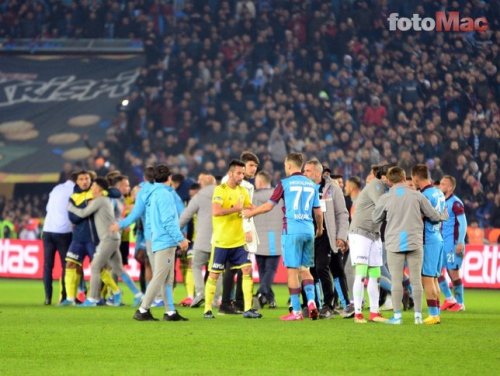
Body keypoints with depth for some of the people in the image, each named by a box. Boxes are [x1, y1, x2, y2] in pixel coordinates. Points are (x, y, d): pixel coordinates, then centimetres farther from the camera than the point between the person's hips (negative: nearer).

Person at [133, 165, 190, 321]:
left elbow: (149, 219, 19)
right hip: (166, 242, -10)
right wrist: (180, 239, -14)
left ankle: (170, 312, 10)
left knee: (168, 279, 10)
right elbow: (168, 220, -18)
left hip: (158, 241, 10)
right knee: (159, 278, -9)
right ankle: (143, 310, -10)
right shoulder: (165, 194, -12)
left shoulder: (154, 194, 15)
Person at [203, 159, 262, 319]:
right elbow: (216, 211, -25)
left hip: (239, 241, 6)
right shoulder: (220, 190, -12)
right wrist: (236, 209, -20)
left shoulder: (242, 191, 10)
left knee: (247, 270, -4)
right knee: (214, 274, 1)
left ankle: (248, 309, -2)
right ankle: (207, 309, 10)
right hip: (221, 241, -6)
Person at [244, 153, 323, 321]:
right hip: (308, 230, 5)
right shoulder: (311, 185, 11)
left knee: (293, 270, -1)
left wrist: (251, 212, 16)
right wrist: (320, 229, 30)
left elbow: (268, 206, 0)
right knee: (305, 269, 13)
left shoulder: (285, 183, -2)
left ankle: (296, 311, -1)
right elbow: (318, 212, 13)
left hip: (292, 230, -4)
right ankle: (311, 301, -7)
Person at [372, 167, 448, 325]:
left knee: (396, 281, 3)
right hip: (415, 243, 1)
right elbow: (433, 215, 7)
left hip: (394, 245, -1)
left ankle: (397, 316, 1)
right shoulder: (417, 196, 0)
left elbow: (375, 218, 10)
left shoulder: (385, 198, -3)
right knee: (416, 280, 6)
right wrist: (444, 215, 29)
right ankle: (418, 315, 7)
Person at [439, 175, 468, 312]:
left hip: (452, 243, -8)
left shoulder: (455, 203, -11)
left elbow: (463, 223, -14)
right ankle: (449, 298, 15)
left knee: (453, 272, -3)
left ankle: (459, 303, 6)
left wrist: (460, 243, -18)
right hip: (442, 243, 8)